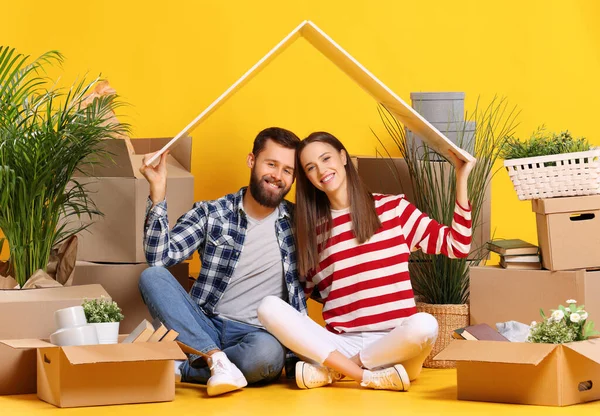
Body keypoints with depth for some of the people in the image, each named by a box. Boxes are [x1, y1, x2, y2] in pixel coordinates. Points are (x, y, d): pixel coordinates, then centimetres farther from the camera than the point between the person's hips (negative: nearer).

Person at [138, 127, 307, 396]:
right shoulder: (211, 213, 7)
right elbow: (160, 257, -6)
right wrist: (158, 194, -15)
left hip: (257, 334, -1)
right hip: (205, 328, 1)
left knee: (268, 352, -37)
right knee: (152, 277, -23)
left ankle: (180, 369, -20)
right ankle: (217, 360, -31)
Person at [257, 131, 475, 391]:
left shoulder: (392, 207, 9)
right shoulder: (312, 228, 13)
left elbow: (457, 246, 7)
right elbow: (306, 292, 15)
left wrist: (461, 180, 2)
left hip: (393, 342, -1)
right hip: (340, 344, 2)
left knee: (424, 325, -36)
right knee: (269, 307, -22)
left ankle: (330, 370, -18)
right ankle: (373, 376, -27)